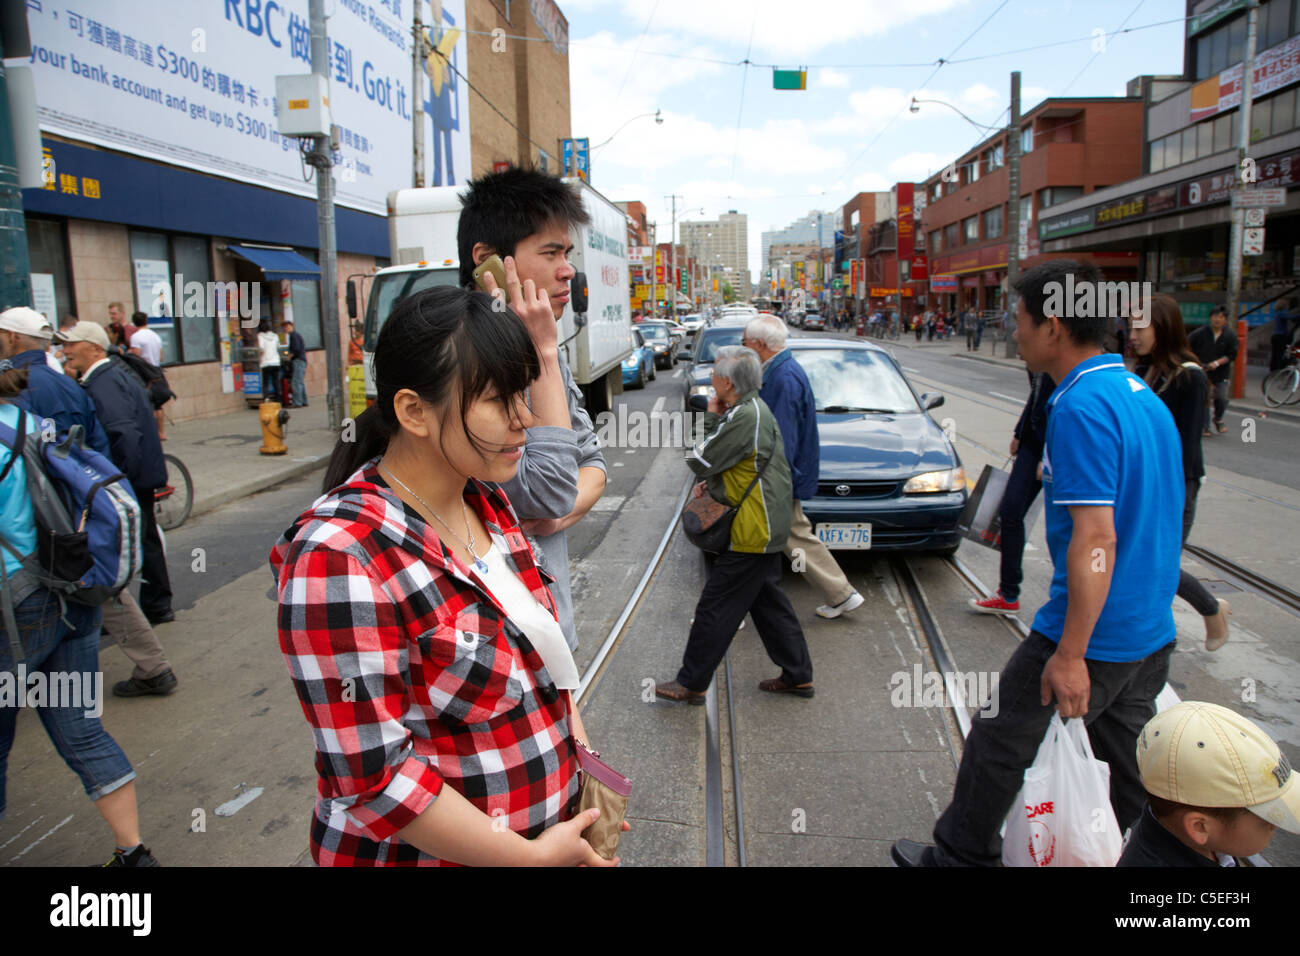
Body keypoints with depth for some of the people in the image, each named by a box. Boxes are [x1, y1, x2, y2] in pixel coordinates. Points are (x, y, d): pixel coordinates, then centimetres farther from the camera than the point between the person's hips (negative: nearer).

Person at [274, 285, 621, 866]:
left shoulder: (486, 501, -1)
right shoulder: (339, 558, -25)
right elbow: (375, 777, -24)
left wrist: (578, 746, 0)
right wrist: (535, 856, -19)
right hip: (426, 852, -6)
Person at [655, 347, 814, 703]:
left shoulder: (745, 417, -23)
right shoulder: (753, 408, 10)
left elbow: (699, 461, -19)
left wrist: (712, 418, -8)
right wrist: (712, 482, 9)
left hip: (752, 533, -11)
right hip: (765, 526, 11)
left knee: (715, 607, 0)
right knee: (769, 603, 19)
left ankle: (692, 683, 11)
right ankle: (797, 675, 27)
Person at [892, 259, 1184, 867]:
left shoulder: (1081, 407, -21)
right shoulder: (1143, 397, 9)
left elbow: (1095, 539, -26)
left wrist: (1071, 655, -23)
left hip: (1092, 635, -8)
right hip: (1151, 635, 9)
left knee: (999, 745, 9)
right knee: (1127, 769, 19)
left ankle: (960, 857, 27)